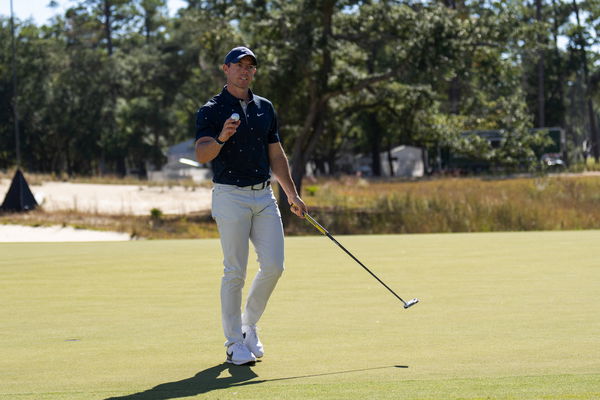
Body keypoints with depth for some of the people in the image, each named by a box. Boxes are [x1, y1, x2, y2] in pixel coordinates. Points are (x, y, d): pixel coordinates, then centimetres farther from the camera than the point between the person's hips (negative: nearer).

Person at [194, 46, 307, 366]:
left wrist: (292, 194, 18)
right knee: (235, 272, -4)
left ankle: (249, 325, 19)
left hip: (264, 196, 5)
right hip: (231, 196, -5)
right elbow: (202, 155, -16)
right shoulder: (211, 111, -4)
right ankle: (234, 343, 5)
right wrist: (221, 137, -35)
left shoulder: (265, 108, 14)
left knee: (273, 265, -2)